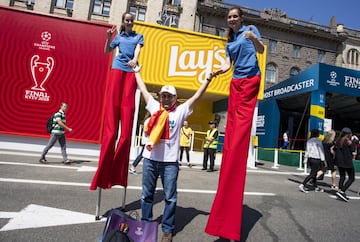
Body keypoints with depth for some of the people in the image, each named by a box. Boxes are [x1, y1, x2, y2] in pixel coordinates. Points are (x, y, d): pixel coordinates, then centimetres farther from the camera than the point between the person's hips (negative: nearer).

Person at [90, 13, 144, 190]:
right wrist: (108, 37, 8)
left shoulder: (139, 36, 19)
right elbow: (107, 51, 23)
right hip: (117, 68, 1)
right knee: (113, 101, -11)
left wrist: (134, 59, -21)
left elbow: (138, 49, 0)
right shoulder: (118, 37, 22)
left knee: (128, 103, -11)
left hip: (131, 70, -1)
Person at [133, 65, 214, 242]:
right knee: (146, 195, 14)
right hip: (150, 158, 3)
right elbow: (143, 90, 18)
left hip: (170, 161, -2)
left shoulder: (180, 111, 4)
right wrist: (137, 72, 26)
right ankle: (145, 225, 31)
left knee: (170, 197, 6)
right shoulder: (154, 107, 10)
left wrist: (208, 79, -3)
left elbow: (197, 96, 1)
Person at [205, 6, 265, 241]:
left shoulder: (250, 29, 9)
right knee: (232, 125, -1)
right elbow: (228, 64, 15)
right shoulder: (229, 41, 22)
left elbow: (261, 50, -4)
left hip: (251, 79, -6)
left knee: (242, 125, -16)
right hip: (236, 81, 6)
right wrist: (218, 71, -5)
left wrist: (254, 38, -23)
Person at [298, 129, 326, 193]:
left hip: (310, 158, 7)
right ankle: (302, 185, -12)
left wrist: (306, 158, 17)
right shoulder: (318, 141, -11)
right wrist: (324, 160, -5)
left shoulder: (309, 141, 8)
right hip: (316, 159, -7)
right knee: (312, 174, -4)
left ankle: (316, 187, 26)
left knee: (314, 173, 17)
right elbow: (321, 151, -10)